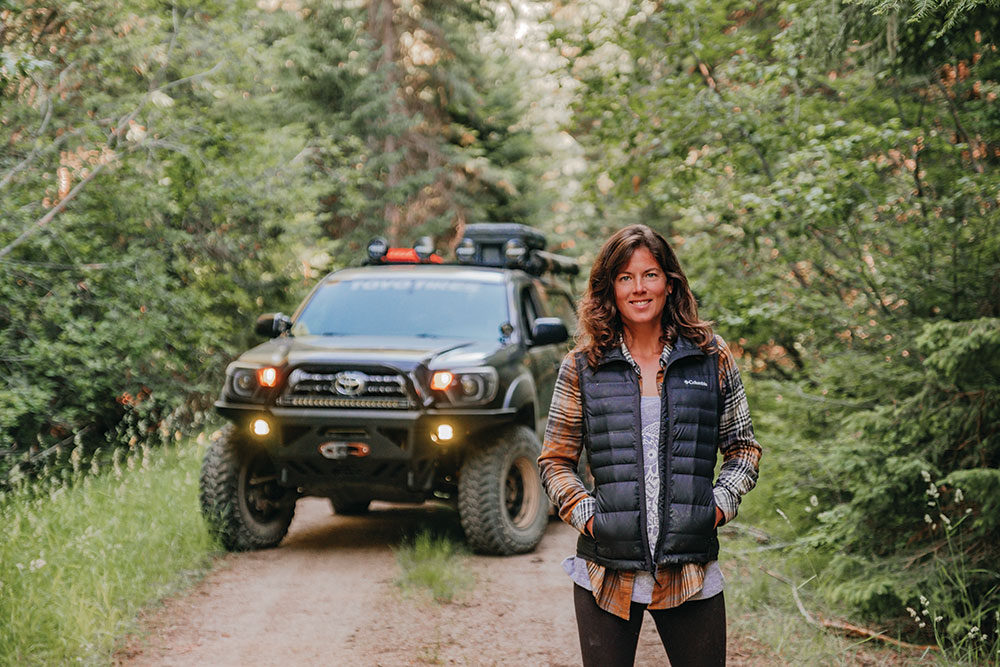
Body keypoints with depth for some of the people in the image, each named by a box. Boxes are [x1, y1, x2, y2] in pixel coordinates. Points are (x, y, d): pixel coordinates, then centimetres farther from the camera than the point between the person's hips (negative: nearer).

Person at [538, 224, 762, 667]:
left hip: (691, 574, 1)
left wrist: (721, 502, -3)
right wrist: (583, 512, -7)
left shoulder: (712, 357, 5)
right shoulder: (582, 367, 3)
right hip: (606, 574, 0)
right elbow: (555, 461, 8)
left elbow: (743, 448, 13)